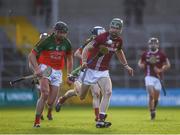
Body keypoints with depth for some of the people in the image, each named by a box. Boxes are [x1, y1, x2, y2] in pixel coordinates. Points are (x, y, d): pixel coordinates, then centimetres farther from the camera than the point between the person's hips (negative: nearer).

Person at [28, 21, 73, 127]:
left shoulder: (67, 43, 0)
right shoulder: (46, 41, -13)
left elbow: (69, 59, 16)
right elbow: (32, 55, -10)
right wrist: (36, 69, -24)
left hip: (57, 71, 4)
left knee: (51, 101, -2)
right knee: (45, 94, -25)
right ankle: (37, 121, -20)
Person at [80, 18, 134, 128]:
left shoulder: (119, 41, 0)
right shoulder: (102, 37, -19)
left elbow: (119, 52, 22)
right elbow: (87, 48, -20)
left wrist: (126, 66, 23)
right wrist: (84, 61, -36)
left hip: (103, 71, 4)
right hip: (91, 70, -4)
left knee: (108, 92, -19)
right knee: (81, 97, 4)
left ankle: (101, 120, -17)